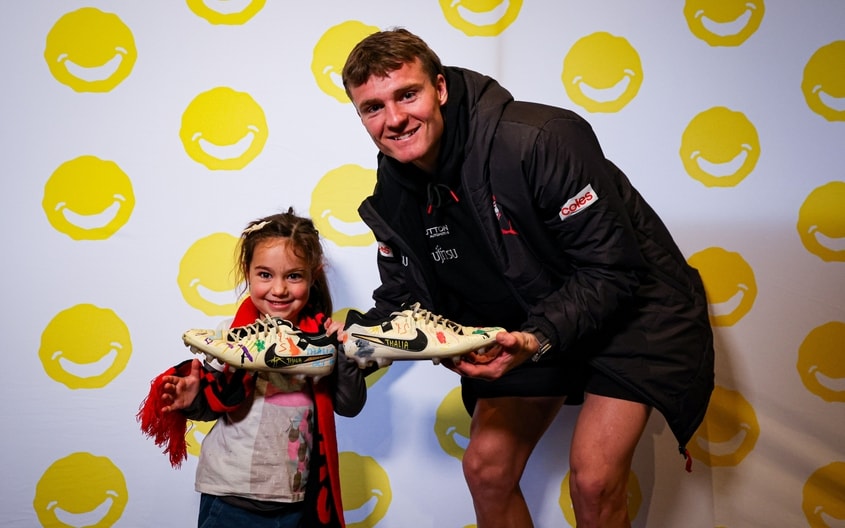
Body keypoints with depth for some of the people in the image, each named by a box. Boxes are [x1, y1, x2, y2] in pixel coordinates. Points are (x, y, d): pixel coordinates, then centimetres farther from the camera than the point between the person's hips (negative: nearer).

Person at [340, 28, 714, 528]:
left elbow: (613, 269, -28)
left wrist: (539, 339, -40)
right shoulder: (395, 191, -8)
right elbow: (407, 294, 3)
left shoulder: (540, 139, -30)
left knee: (593, 479, -17)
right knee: (486, 467, 3)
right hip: (523, 327, 6)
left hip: (629, 308, -6)